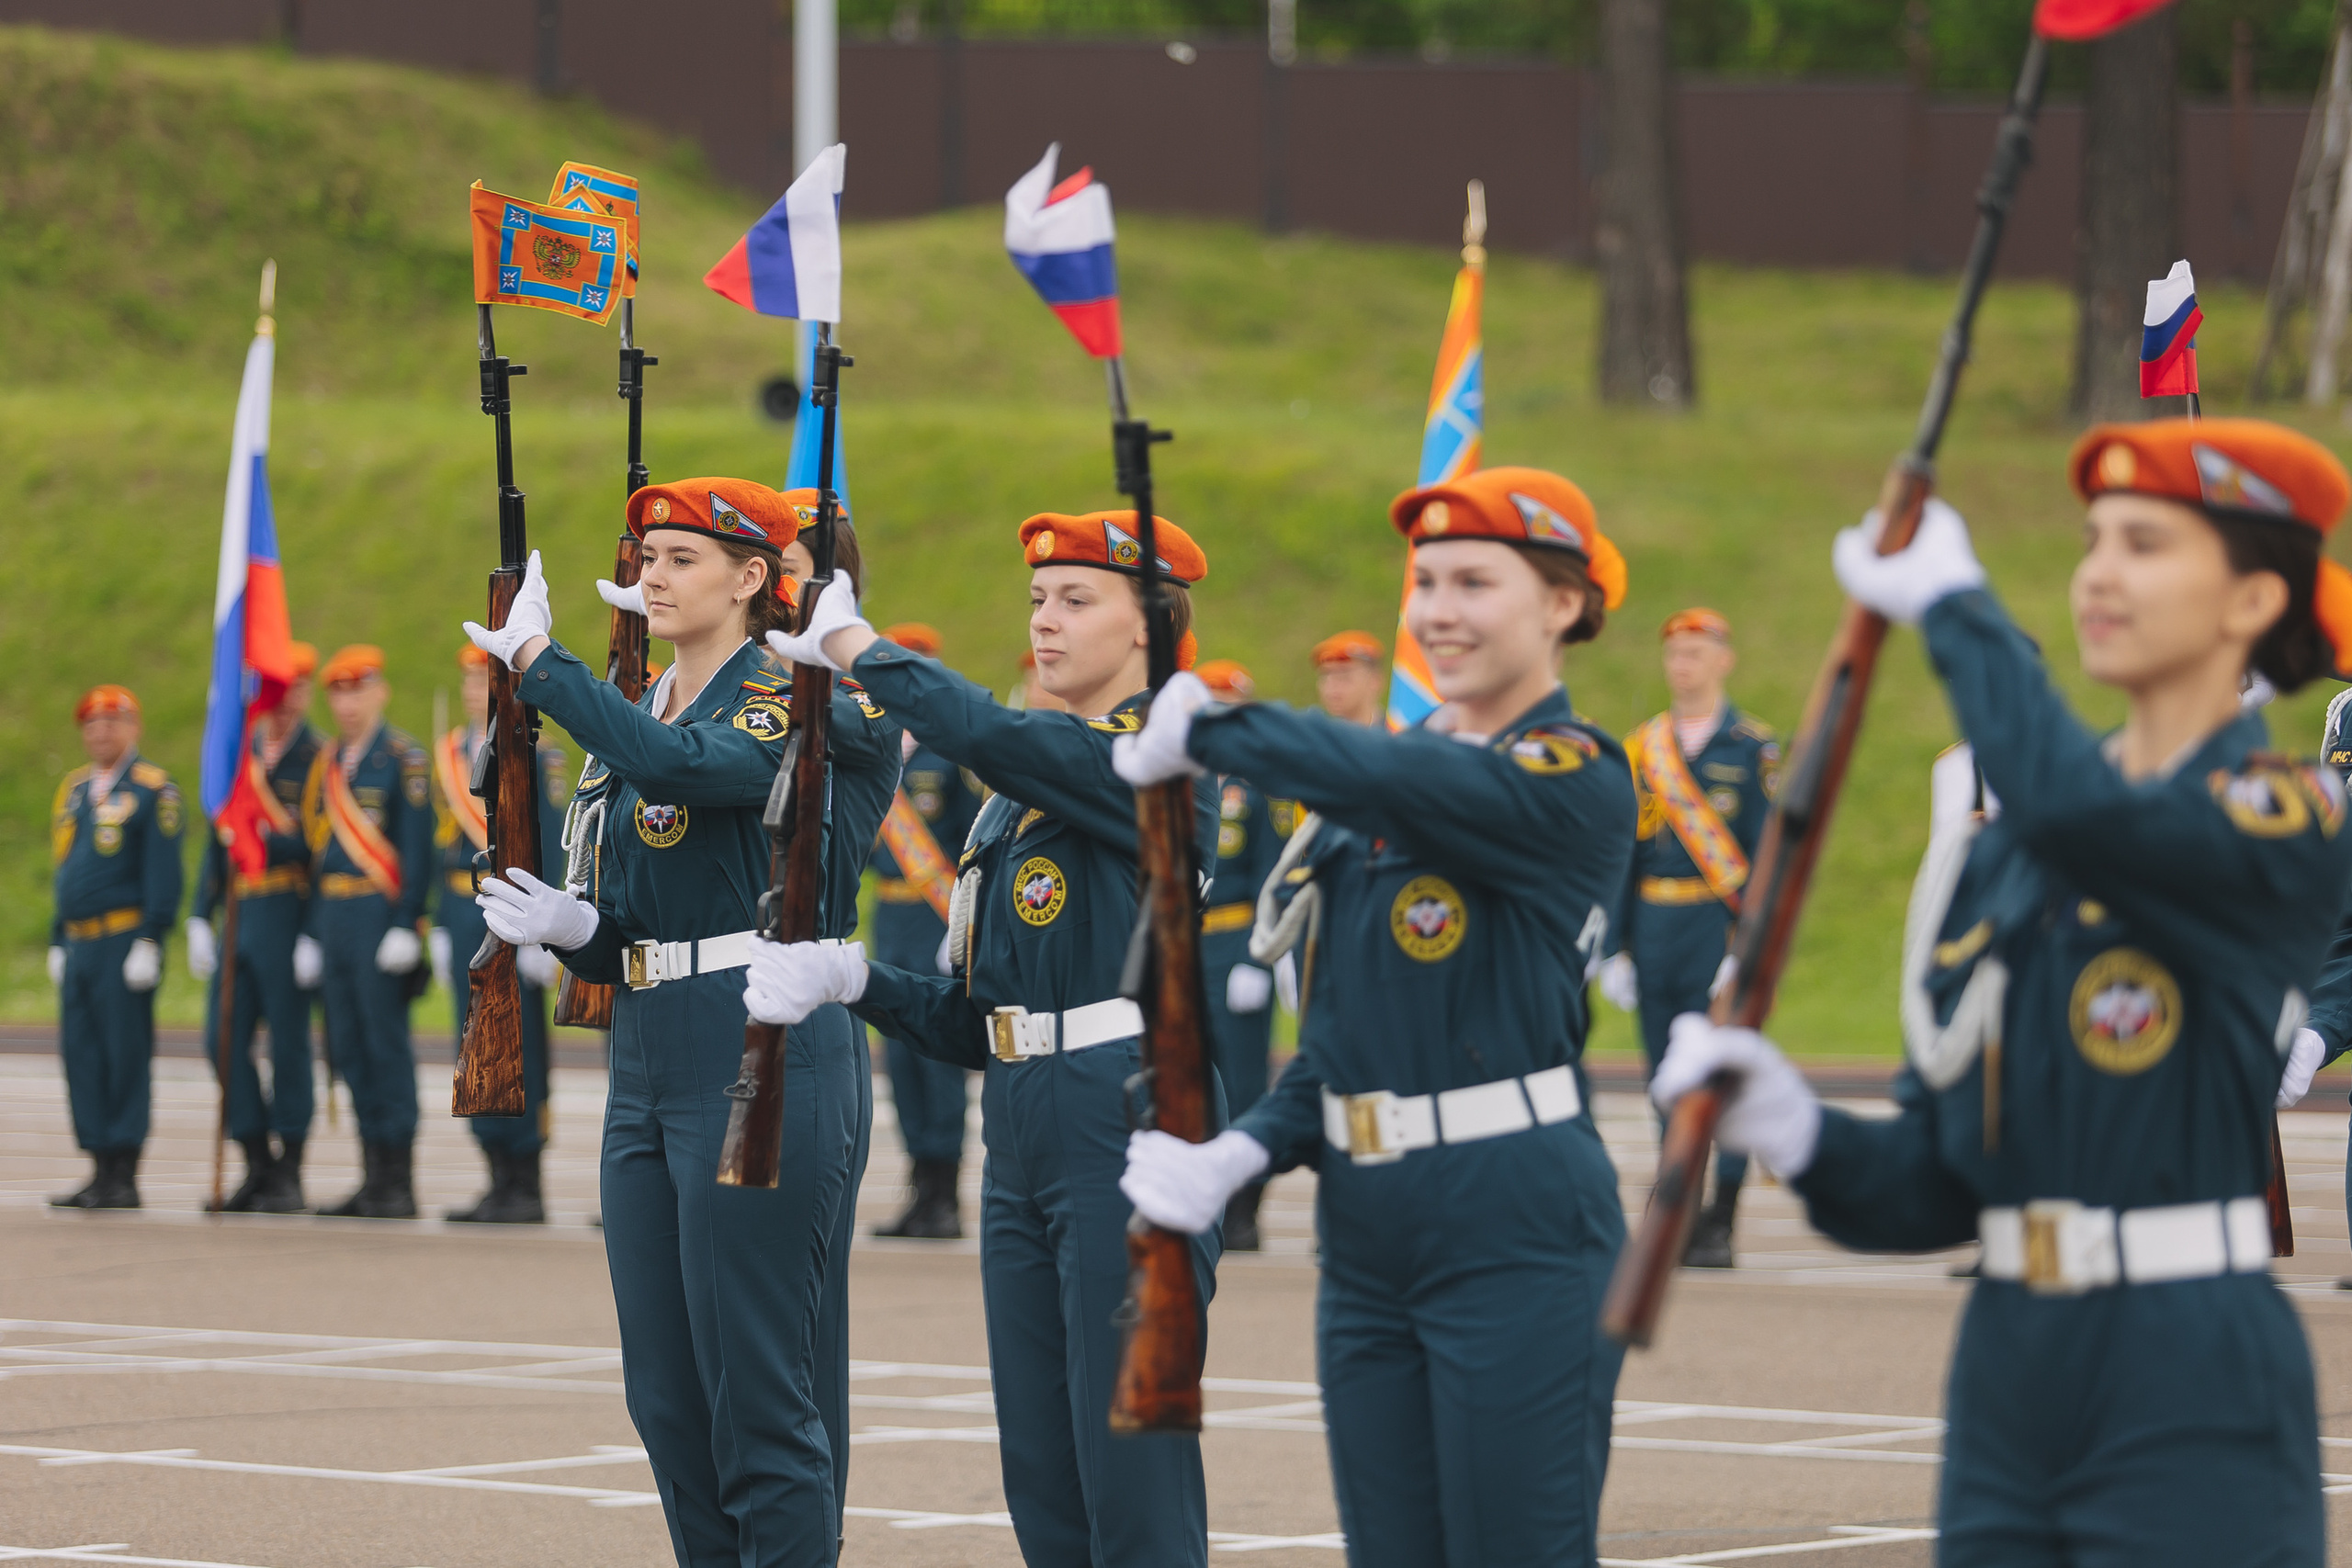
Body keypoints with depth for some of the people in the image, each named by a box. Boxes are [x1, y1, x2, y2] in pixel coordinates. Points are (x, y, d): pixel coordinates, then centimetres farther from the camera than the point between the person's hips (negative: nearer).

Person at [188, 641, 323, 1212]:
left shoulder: (319, 758, -3)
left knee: (288, 1044, -2)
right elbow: (218, 842, 18)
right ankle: (257, 1166, 12)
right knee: (224, 1040, 3)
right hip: (239, 913, 6)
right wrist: (200, 919, 12)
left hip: (290, 915, -6)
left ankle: (289, 1175, 5)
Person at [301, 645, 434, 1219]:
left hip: (379, 913, -7)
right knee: (349, 1047, 7)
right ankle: (374, 1176, 13)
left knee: (386, 1042, -6)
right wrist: (315, 928, 15)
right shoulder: (327, 763, 17)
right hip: (333, 914, 7)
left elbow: (418, 848, -10)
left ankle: (398, 1183, -3)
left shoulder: (403, 758, -5)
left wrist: (406, 926, -16)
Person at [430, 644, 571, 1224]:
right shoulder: (450, 753, 14)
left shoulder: (537, 756, -6)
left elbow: (552, 848, -9)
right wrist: (440, 925, 14)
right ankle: (499, 1182, 12)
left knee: (520, 1047, -4)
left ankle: (528, 1188, 0)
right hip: (463, 913, 7)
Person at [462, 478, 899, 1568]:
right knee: (666, 1396, 9)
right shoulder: (626, 722, 16)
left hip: (766, 1062, -8)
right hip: (648, 1066, 8)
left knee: (760, 1387, -8)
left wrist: (537, 659, -18)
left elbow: (678, 764, -28)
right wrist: (575, 930, -3)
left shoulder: (804, 705, -7)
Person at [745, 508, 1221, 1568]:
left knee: (1129, 1463, -7)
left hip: (1134, 1131, -9)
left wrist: (851, 644, -12)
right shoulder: (1017, 798, 17)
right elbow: (974, 1020, 17)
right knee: (1040, 1478, 9)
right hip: (1024, 1142, 9)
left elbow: (982, 733, -26)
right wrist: (851, 977, 0)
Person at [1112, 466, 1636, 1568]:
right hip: (1367, 1232, 7)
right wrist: (1245, 1152, -1)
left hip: (1517, 1233, -7)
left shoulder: (1577, 782, -10)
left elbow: (1388, 778, -27)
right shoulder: (1366, 805, 15)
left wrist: (1199, 734, -14)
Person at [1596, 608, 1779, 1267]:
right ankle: (1681, 1219, 14)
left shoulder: (1754, 749, -2)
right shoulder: (1641, 749, 10)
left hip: (1722, 932, -4)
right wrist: (1616, 949, 6)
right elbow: (1623, 852, 12)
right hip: (1655, 933, 4)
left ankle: (1720, 1229, -2)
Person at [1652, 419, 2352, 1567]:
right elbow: (1933, 1182, 12)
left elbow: (2075, 811, -28)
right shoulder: (1998, 854, 13)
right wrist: (1791, 1129, -9)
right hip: (2009, 1375, 6)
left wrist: (1950, 602, -13)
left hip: (2196, 1398, -6)